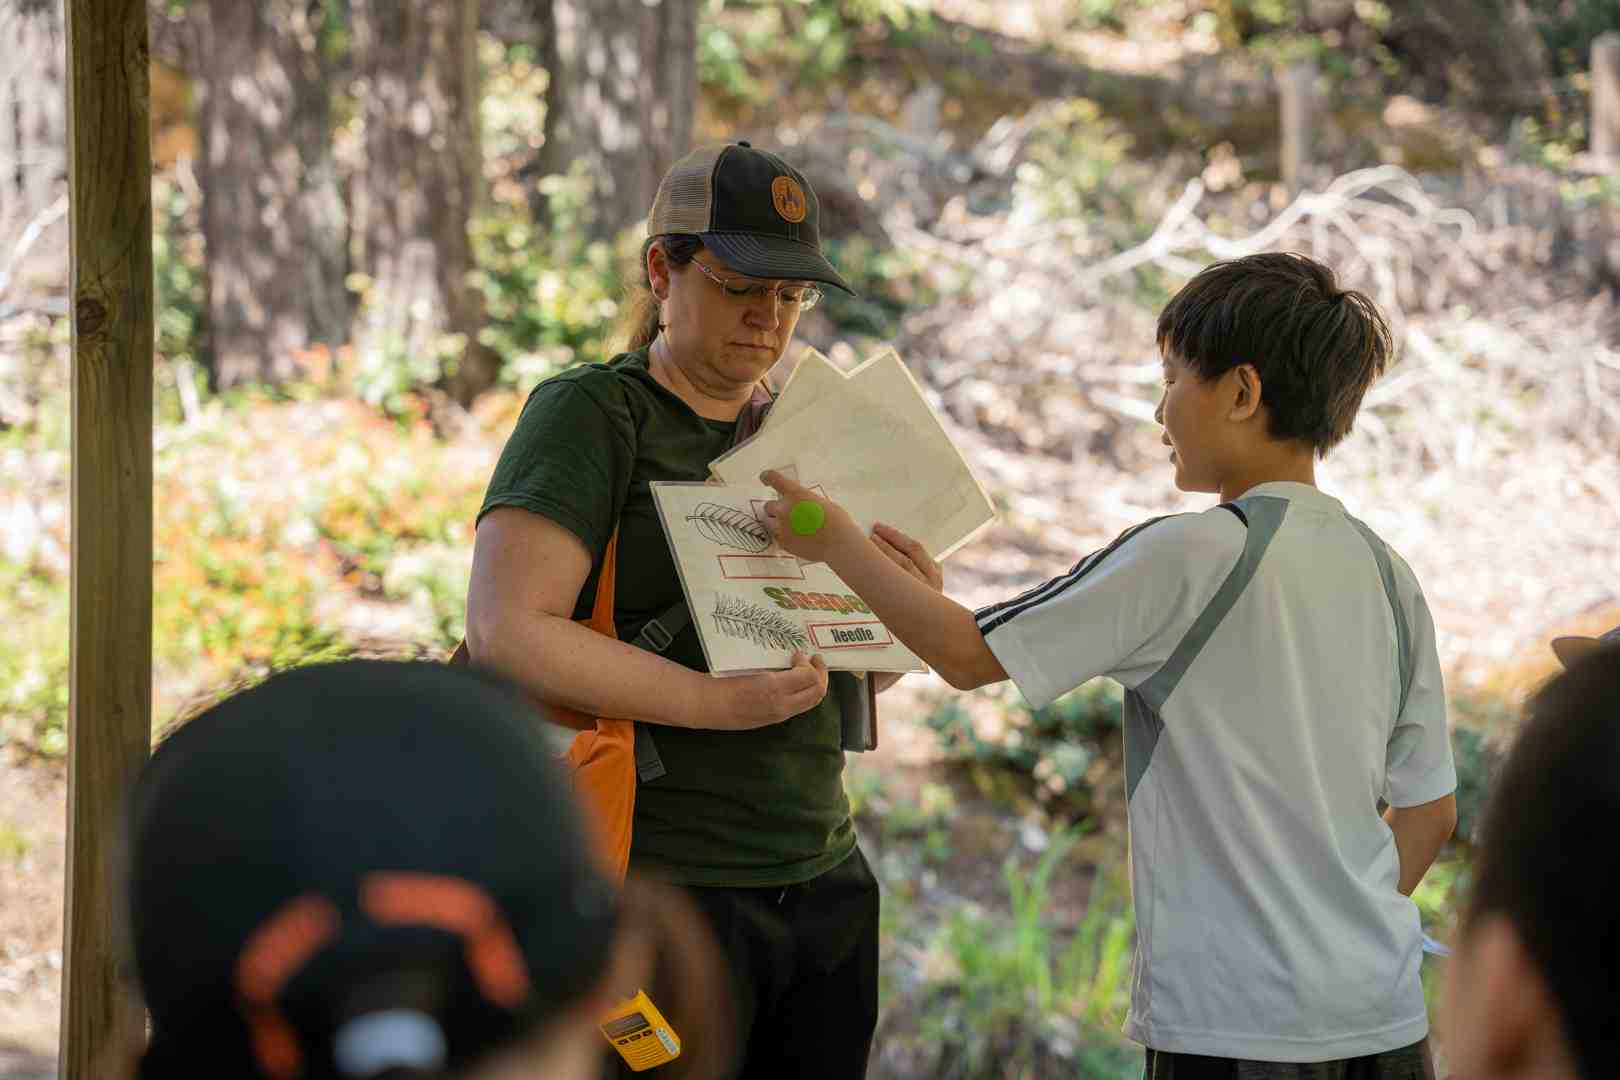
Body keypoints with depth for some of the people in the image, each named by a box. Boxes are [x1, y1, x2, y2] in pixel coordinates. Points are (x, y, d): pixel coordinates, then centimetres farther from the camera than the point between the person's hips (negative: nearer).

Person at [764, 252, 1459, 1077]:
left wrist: (836, 542, 7)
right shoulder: (1387, 575, 9)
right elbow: (1430, 812, 13)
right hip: (1385, 1011, 7)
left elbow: (969, 656, -6)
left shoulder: (1189, 556, -11)